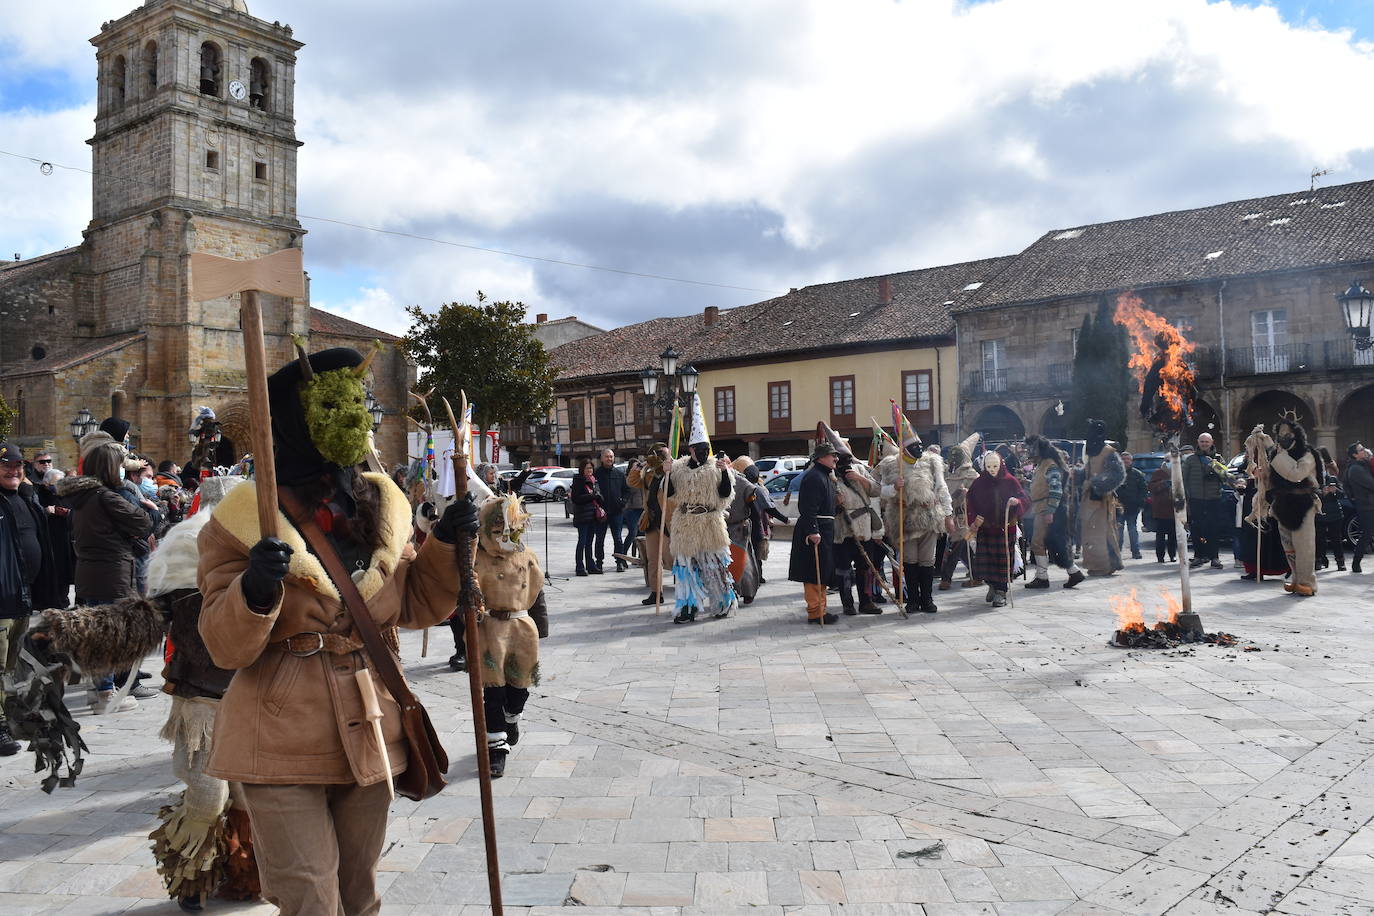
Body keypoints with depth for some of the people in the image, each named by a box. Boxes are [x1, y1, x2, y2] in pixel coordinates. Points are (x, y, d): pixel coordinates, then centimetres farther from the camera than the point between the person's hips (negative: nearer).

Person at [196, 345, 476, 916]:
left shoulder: (380, 509, 5)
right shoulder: (244, 520, -8)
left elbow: (416, 607, 11)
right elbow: (226, 649, -11)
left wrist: (445, 545, -3)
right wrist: (255, 591, -30)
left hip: (369, 738, 5)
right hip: (284, 746, -5)